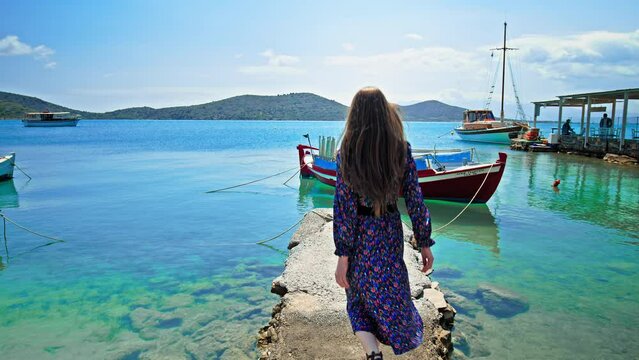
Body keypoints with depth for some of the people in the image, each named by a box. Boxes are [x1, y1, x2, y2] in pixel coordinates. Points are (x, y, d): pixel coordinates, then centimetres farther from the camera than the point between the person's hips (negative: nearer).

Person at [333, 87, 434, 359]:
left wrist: (342, 255, -11)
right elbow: (415, 200, -6)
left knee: (359, 298, 16)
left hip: (359, 236, -2)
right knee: (391, 292, 24)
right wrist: (425, 243, 3)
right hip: (390, 232, 2)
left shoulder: (347, 153, -13)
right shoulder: (402, 150, -7)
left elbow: (343, 206, -14)